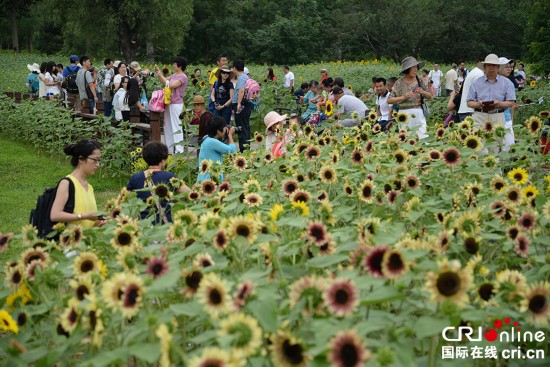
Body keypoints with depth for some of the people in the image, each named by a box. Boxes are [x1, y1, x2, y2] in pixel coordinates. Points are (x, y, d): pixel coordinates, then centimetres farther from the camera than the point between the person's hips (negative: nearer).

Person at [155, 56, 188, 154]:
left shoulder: (183, 77, -12)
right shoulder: (174, 75, 14)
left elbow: (171, 85, -20)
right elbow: (163, 81, 20)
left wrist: (161, 75, -14)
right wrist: (158, 73, 7)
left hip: (176, 104, -9)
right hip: (169, 103, 9)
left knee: (176, 126, -5)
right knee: (168, 126, 12)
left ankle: (179, 149, -1)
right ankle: (169, 148, 19)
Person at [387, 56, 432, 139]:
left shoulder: (419, 81, 7)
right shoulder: (399, 83, -1)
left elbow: (429, 96, 14)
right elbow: (389, 100, -5)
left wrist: (423, 92, -7)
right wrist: (403, 97, -17)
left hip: (418, 113, 2)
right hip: (405, 113, -2)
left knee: (423, 138, -5)